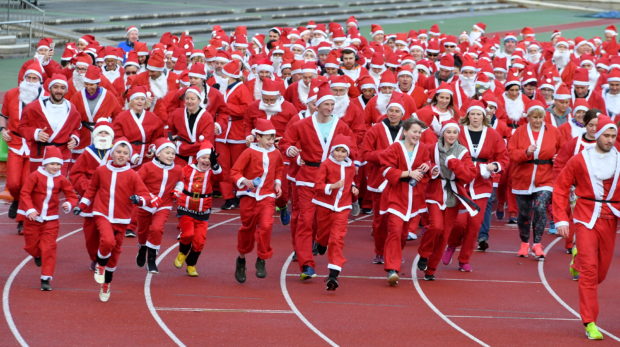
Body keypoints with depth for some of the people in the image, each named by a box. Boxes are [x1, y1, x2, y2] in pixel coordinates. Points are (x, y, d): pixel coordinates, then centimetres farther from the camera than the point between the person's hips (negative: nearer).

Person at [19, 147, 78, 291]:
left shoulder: (61, 180, -2)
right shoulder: (35, 176, -10)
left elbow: (72, 195, 2)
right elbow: (25, 193, -12)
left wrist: (68, 204, -21)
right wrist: (30, 209, -24)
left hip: (51, 220, 1)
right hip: (33, 218, -1)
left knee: (49, 248, -6)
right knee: (31, 245, 9)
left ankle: (46, 279, -4)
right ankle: (37, 255, 48)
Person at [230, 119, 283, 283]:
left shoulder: (276, 154, 5)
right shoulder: (250, 152, -8)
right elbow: (234, 172, -9)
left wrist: (277, 183, 10)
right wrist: (244, 181, -26)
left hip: (267, 196, 2)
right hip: (249, 196, -2)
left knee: (266, 225, -19)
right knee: (247, 228, 8)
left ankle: (262, 260, -5)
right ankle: (241, 260, 30)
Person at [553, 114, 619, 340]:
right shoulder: (580, 160, -3)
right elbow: (560, 188, 2)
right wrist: (561, 219, -4)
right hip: (586, 218, -3)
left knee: (602, 270, 11)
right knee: (589, 269, -10)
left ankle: (578, 260, 48)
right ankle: (590, 323, -8)